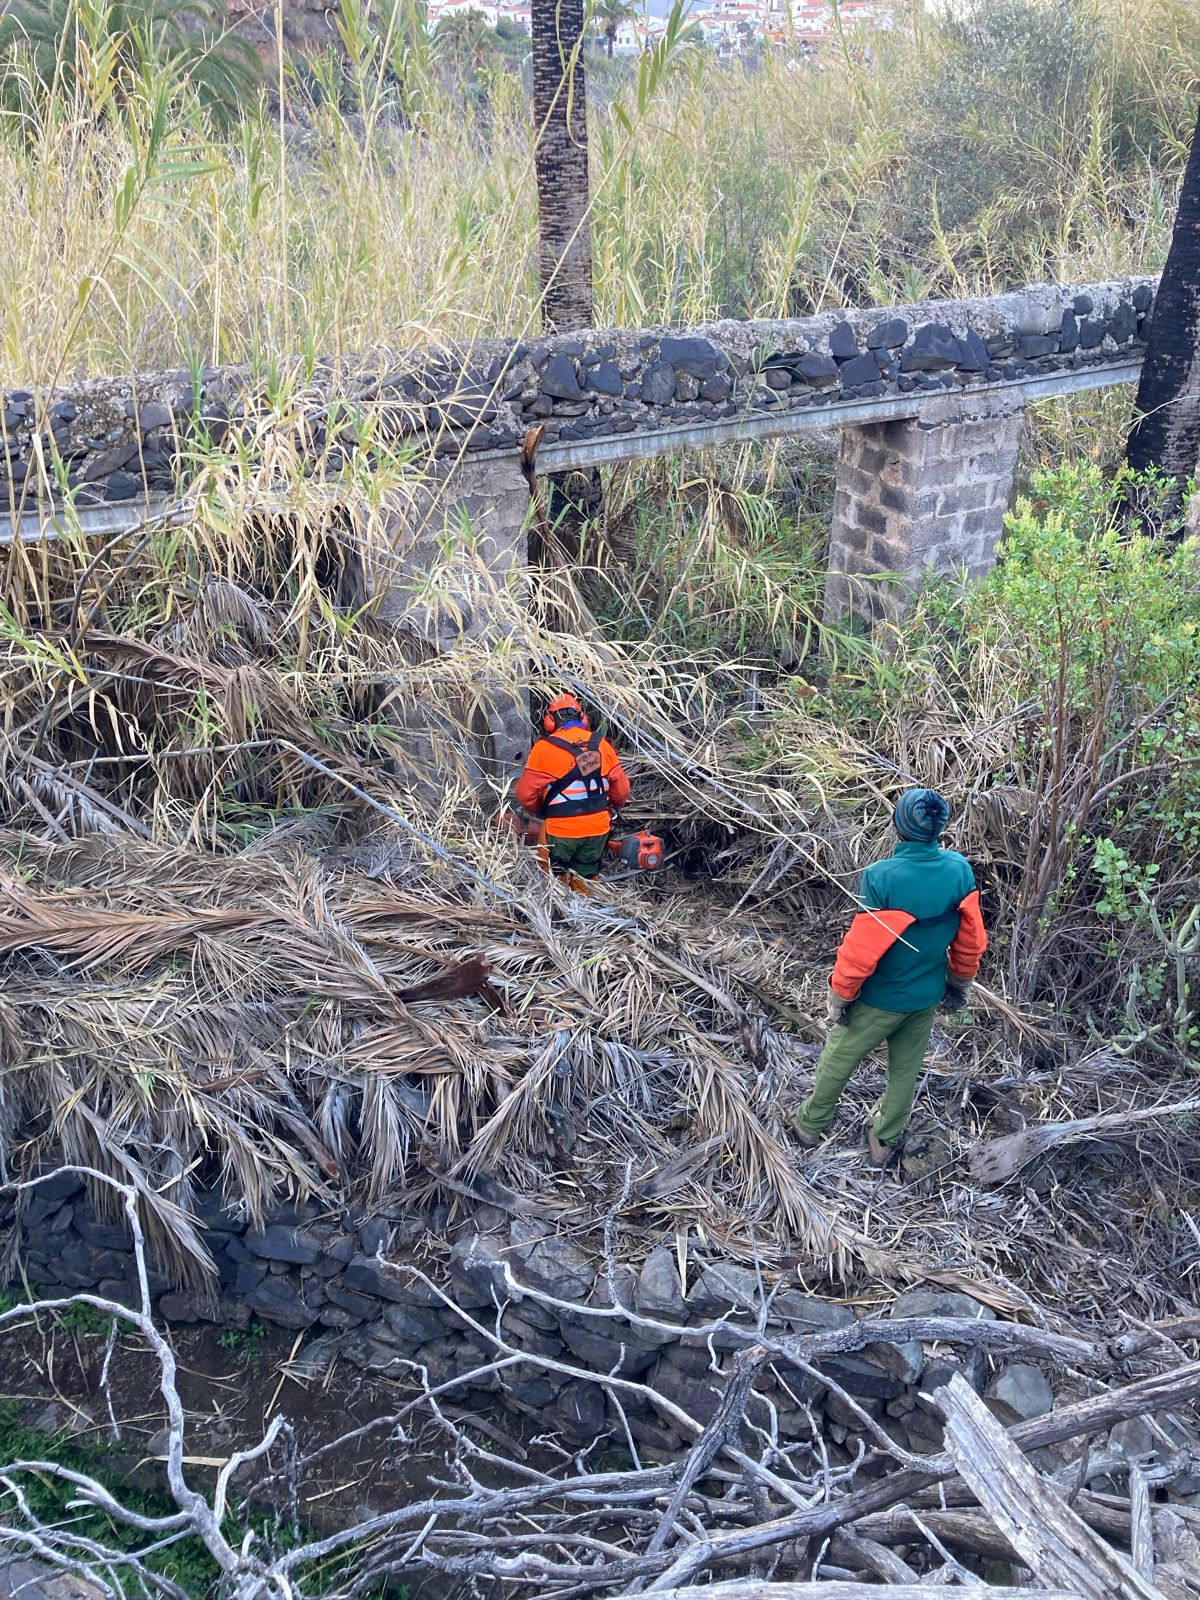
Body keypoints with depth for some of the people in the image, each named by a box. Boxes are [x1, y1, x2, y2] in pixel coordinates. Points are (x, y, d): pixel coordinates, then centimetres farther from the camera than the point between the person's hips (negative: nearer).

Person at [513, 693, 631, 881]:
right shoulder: (601, 745, 1)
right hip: (598, 829, 3)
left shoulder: (544, 748, -9)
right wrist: (613, 805, 26)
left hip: (560, 831, -3)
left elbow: (525, 794, -8)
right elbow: (621, 789, 5)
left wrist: (539, 811, 12)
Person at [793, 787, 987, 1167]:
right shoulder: (960, 870, -16)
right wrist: (960, 983, 14)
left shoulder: (881, 877, -32)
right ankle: (884, 1143, 41)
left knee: (837, 1062, 20)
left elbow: (861, 949, -25)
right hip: (926, 997, 4)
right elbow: (971, 939, -4)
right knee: (906, 1071, 23)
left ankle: (811, 1124, 41)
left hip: (878, 999, -4)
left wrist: (839, 996, -9)